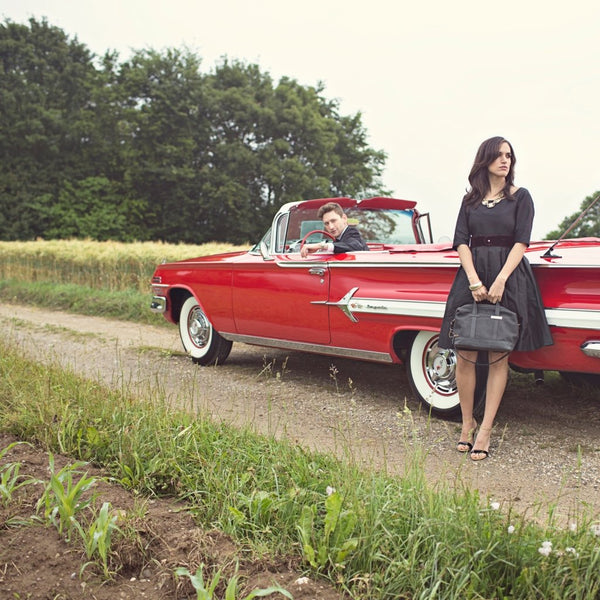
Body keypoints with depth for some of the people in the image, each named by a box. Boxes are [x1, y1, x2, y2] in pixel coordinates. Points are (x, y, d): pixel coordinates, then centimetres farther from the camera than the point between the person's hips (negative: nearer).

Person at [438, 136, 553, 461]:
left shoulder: (520, 197, 7)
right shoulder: (470, 200, 14)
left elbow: (521, 241, -3)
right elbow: (461, 241, 4)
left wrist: (500, 281, -16)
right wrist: (474, 280, -12)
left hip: (510, 277, -2)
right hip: (472, 275, 2)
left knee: (498, 357, -2)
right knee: (465, 356, -3)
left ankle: (485, 431, 3)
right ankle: (467, 424, 12)